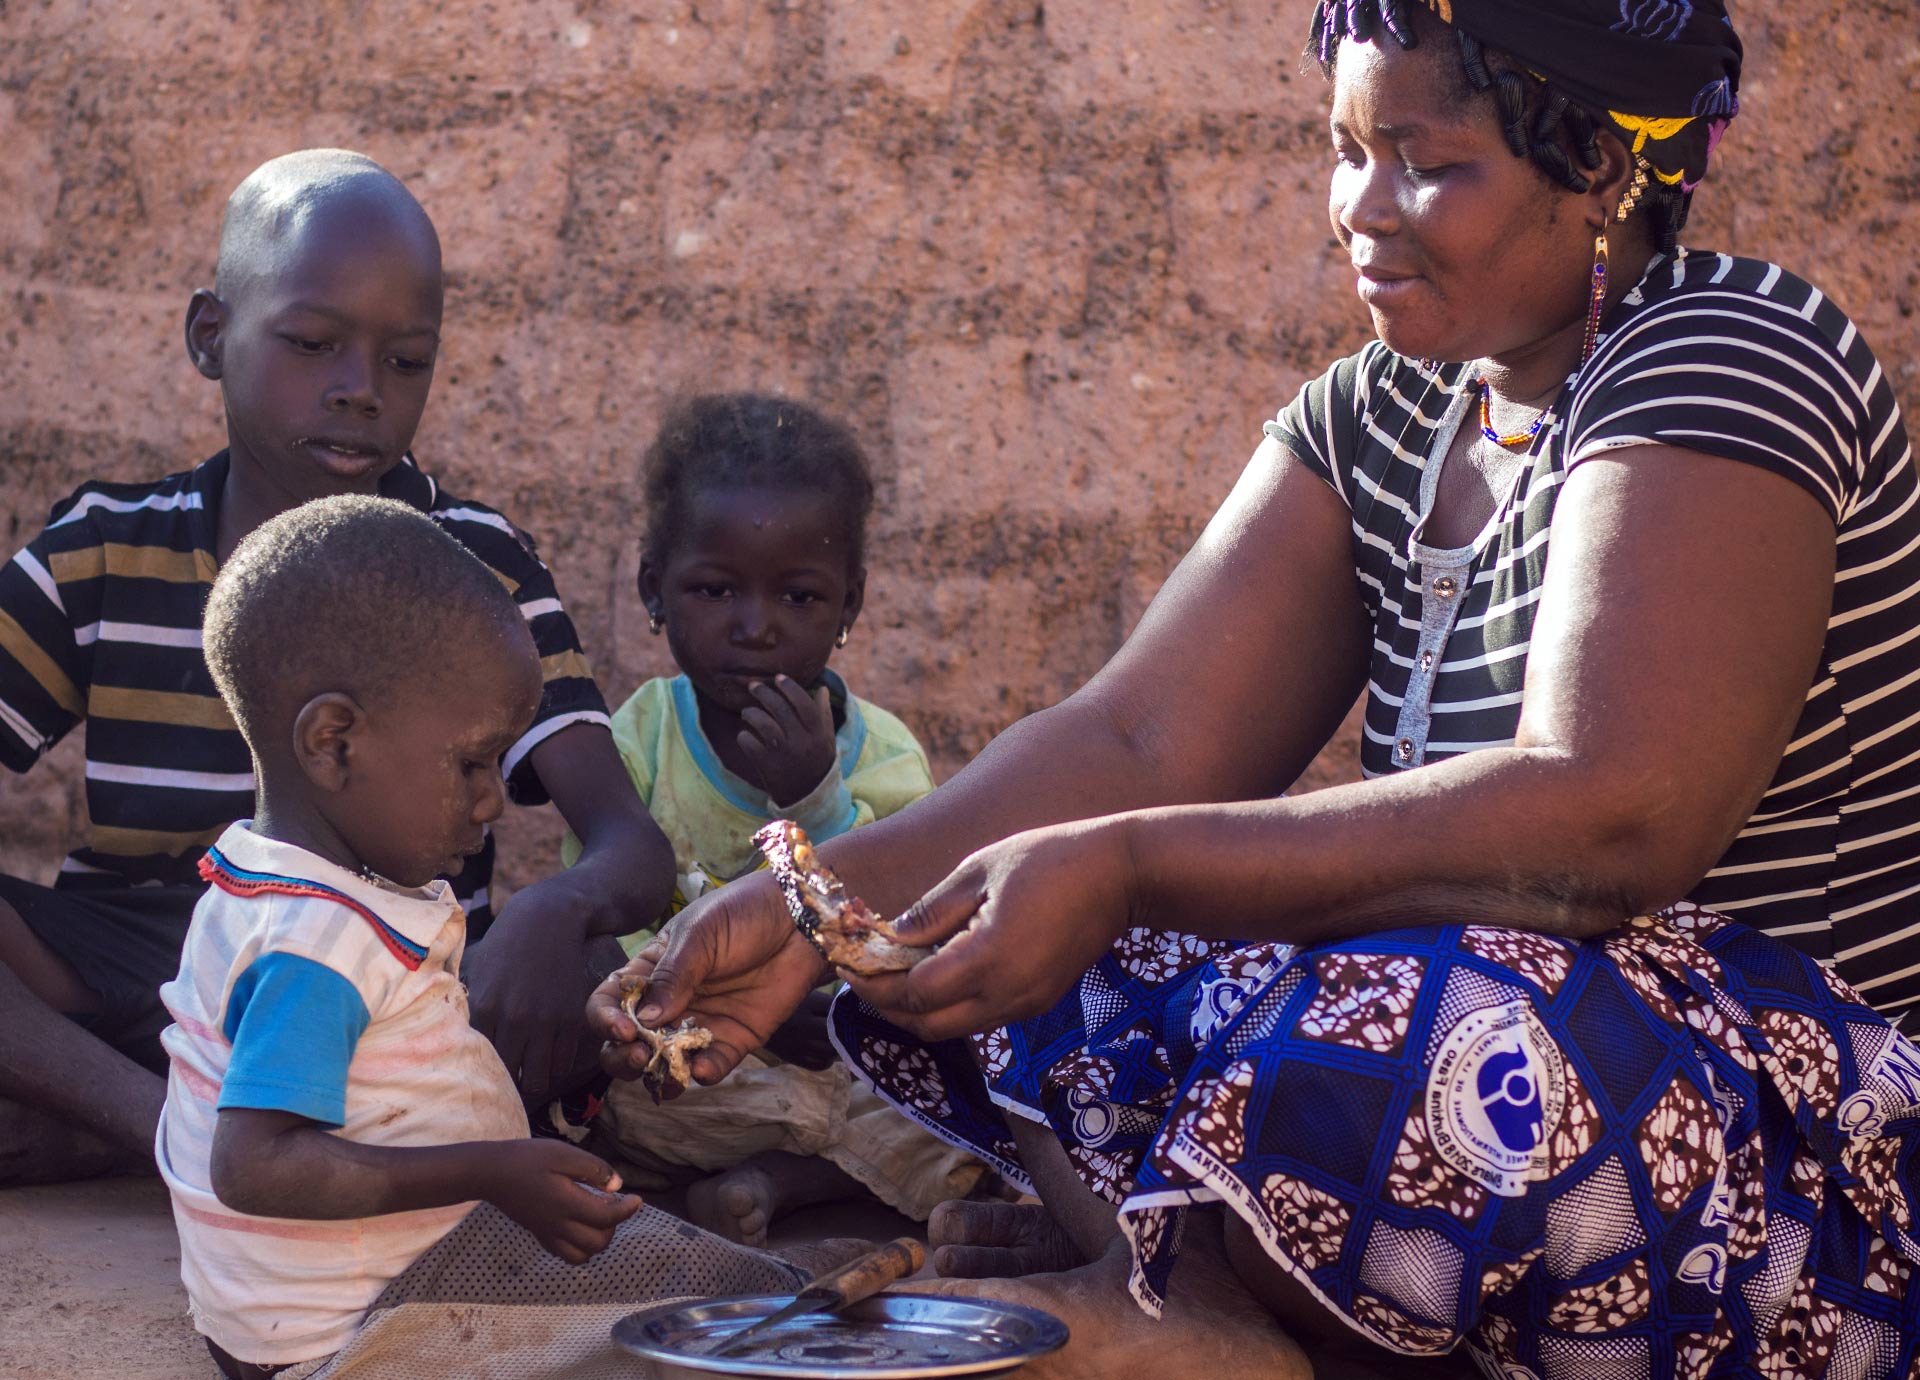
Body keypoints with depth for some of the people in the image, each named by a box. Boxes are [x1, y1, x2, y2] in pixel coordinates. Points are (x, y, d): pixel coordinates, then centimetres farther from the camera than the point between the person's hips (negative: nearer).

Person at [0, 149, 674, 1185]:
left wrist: (562, 907, -36)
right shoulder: (99, 555, 2)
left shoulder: (479, 566, 2)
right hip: (133, 974, -1)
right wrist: (154, 1115, -25)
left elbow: (632, 845, -7)